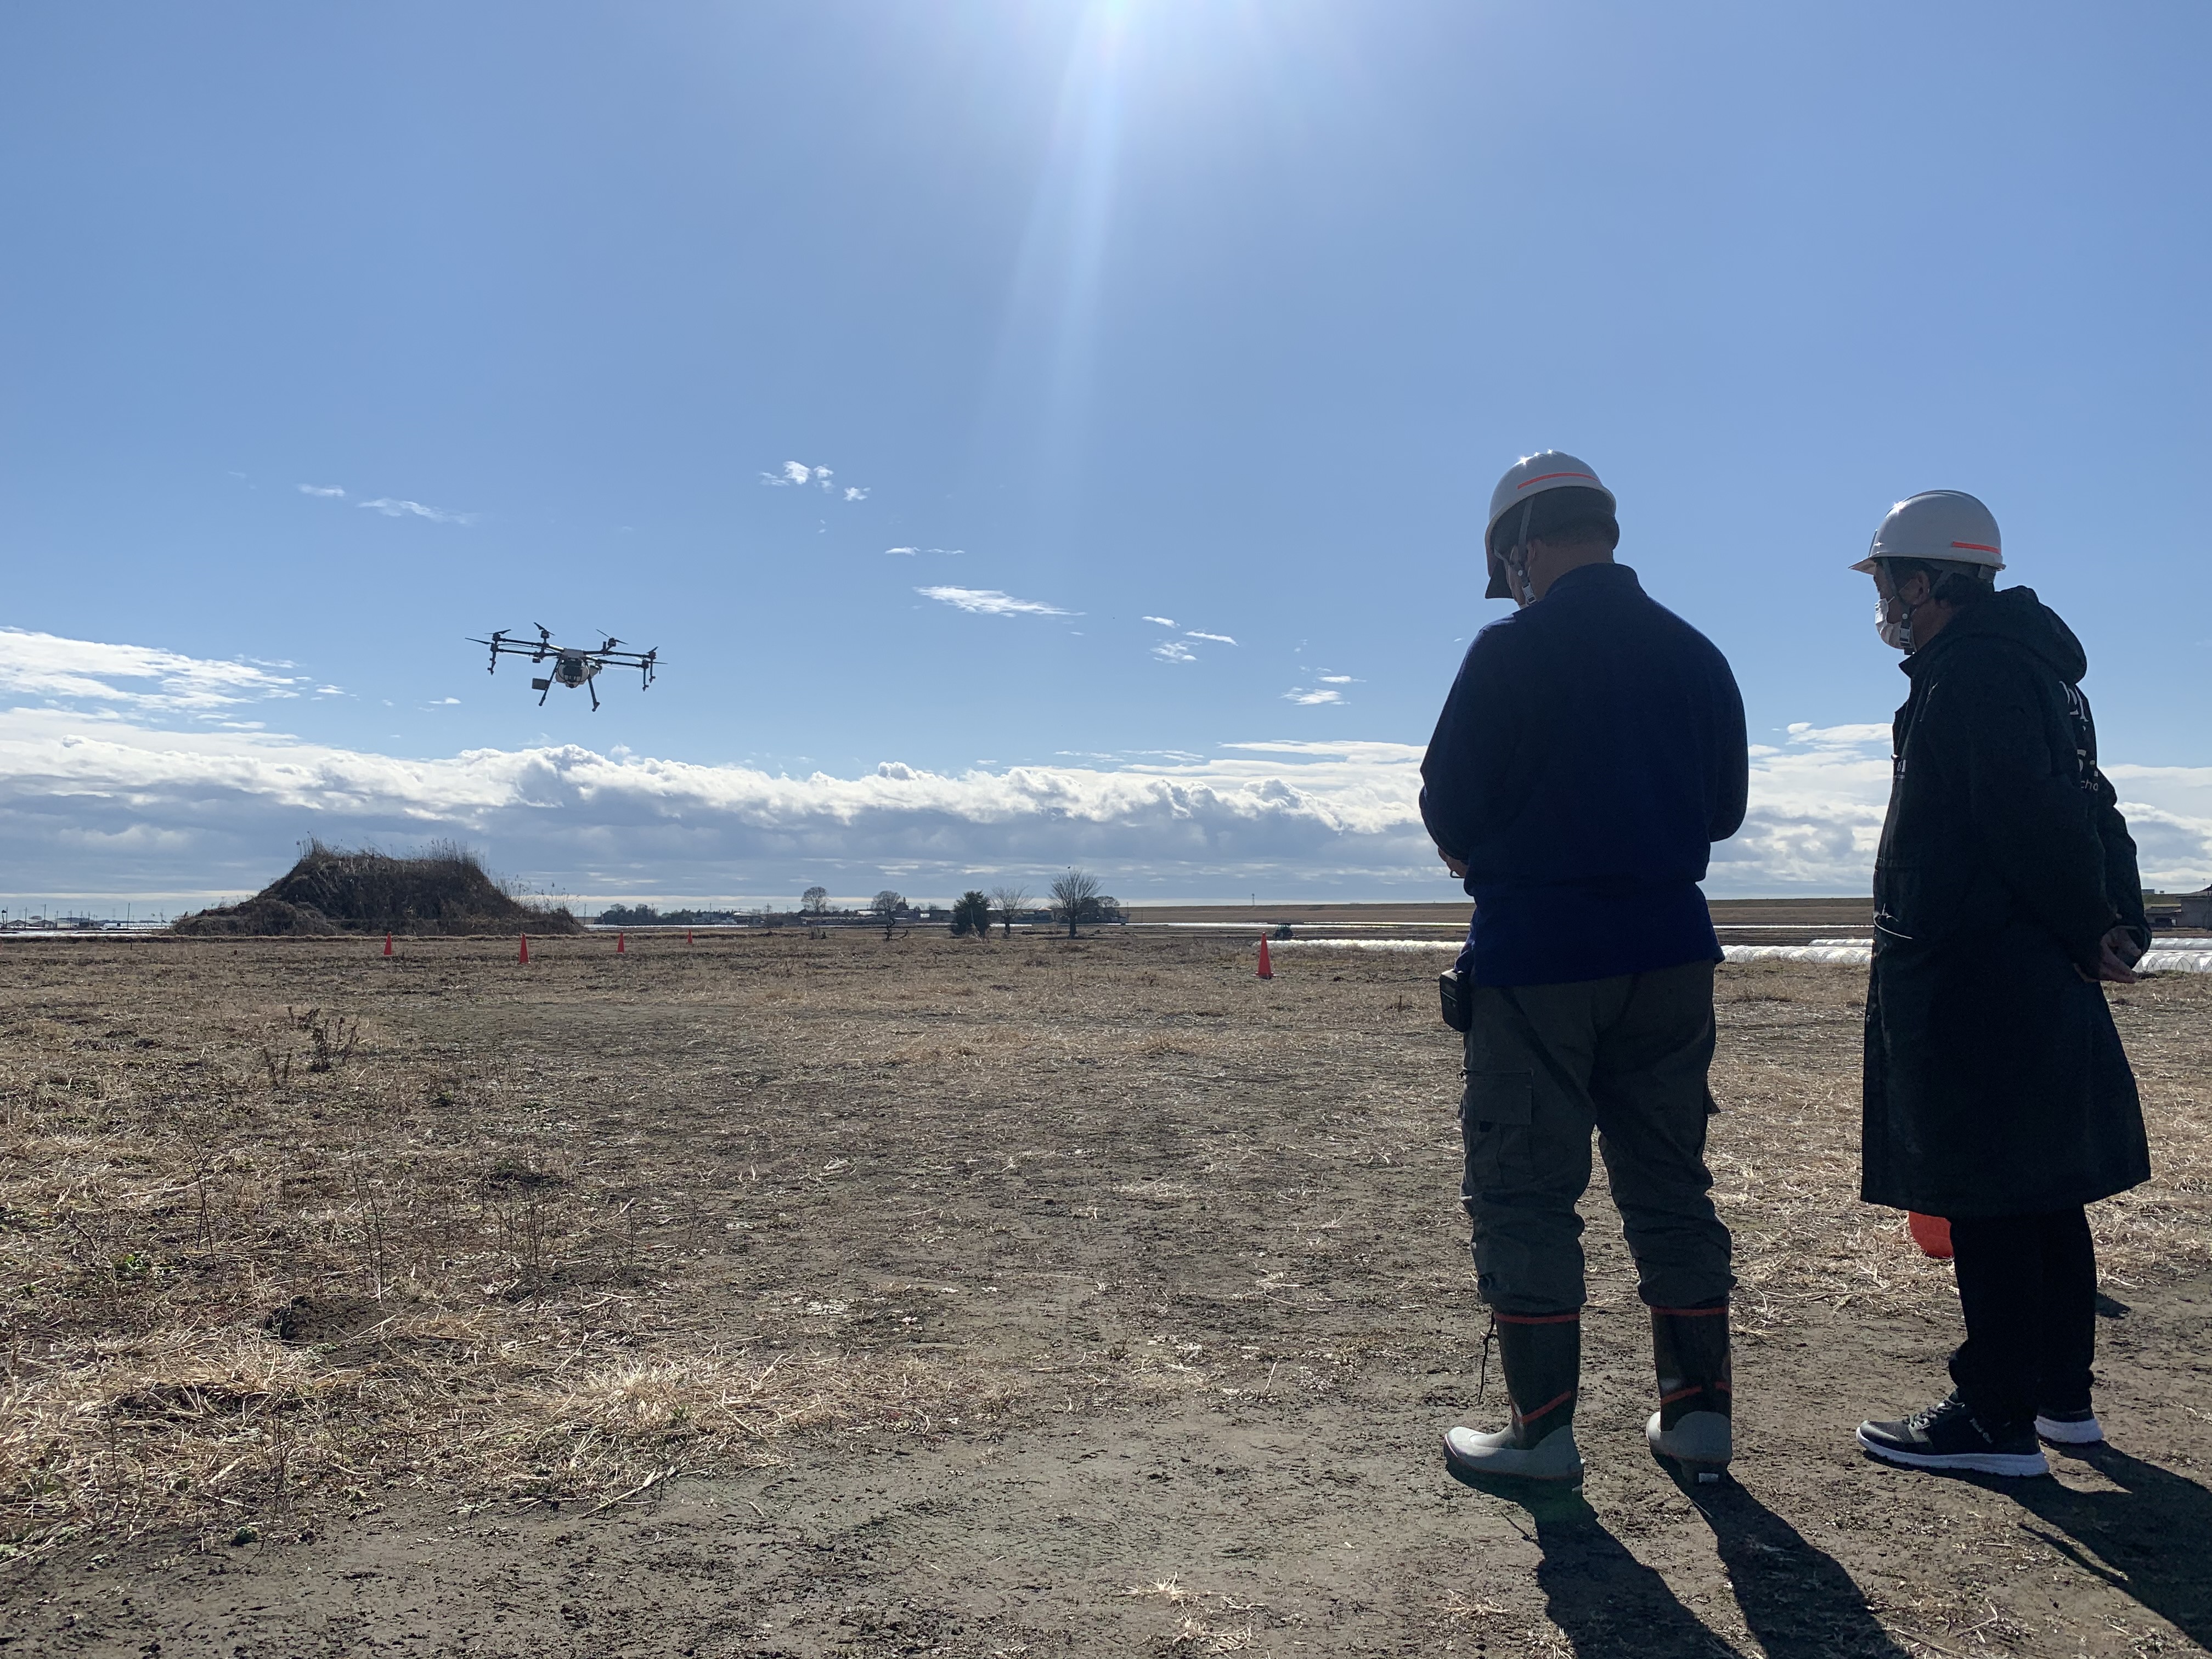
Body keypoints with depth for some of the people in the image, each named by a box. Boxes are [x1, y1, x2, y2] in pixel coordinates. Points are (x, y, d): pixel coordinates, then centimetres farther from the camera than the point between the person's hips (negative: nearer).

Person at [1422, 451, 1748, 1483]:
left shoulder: (1512, 652, -10)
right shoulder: (1696, 655, 8)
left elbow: (1448, 807, -9)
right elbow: (1724, 808, 14)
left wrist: (1483, 857, 12)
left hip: (1538, 952, -6)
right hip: (1670, 948, 6)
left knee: (1523, 1193, 4)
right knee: (1669, 1185, 15)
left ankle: (1543, 1428, 10)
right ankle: (1698, 1412, 22)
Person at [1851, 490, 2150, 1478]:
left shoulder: (1970, 674, -14)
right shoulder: (2034, 665, 19)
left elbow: (2035, 822, -21)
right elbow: (2086, 810, 17)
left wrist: (2088, 931, -9)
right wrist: (2122, 926, 11)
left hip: (1967, 983, -10)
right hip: (2038, 985, 10)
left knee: (1987, 1199, -4)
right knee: (2043, 1191, 16)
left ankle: (1997, 1420, 4)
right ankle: (2063, 1397, 28)